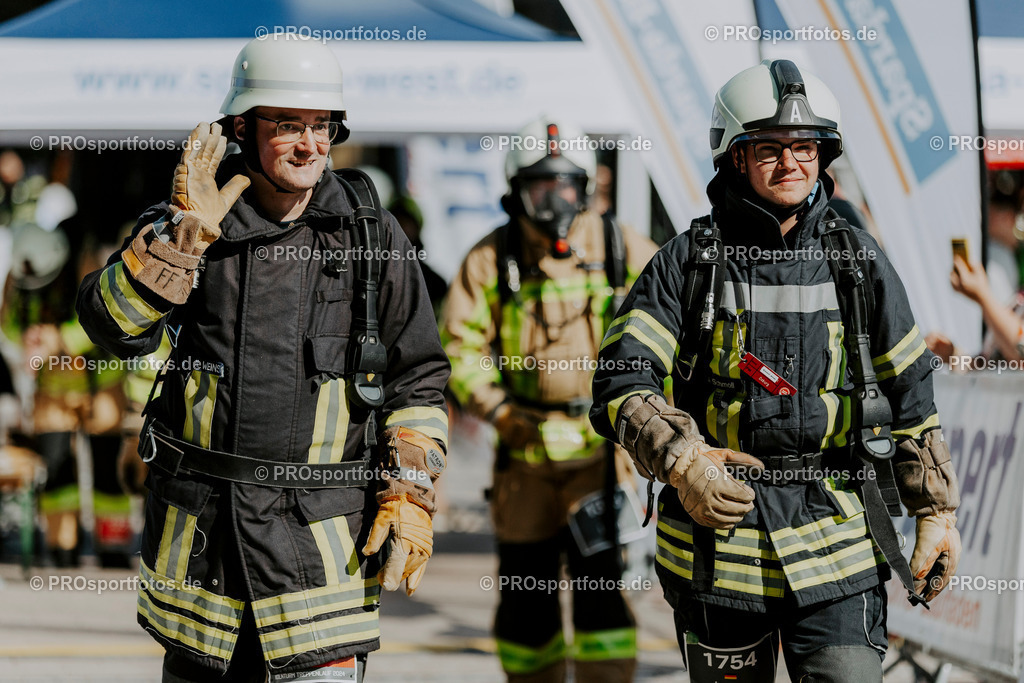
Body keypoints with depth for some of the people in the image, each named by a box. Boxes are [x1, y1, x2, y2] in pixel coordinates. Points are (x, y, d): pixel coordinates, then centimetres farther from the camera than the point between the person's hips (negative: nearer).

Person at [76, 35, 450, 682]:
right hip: (198, 528, 2)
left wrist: (410, 496, -1)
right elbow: (115, 324, -12)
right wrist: (184, 232, -22)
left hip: (324, 540, -1)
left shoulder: (375, 238, 3)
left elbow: (418, 379, 7)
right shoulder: (186, 225, 2)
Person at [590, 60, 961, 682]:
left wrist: (938, 513, 12)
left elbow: (911, 396, 13)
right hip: (716, 534, -1)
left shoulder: (860, 262, 8)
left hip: (837, 546, 1)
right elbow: (619, 381, -6)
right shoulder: (687, 262, 1)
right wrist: (681, 460, -22)